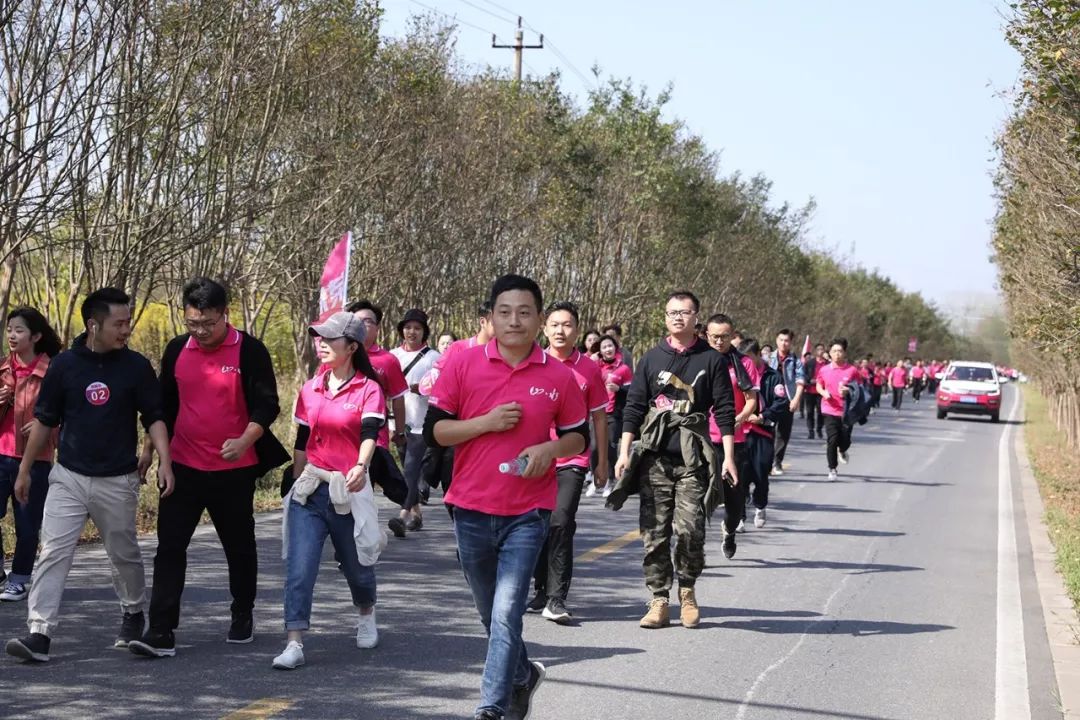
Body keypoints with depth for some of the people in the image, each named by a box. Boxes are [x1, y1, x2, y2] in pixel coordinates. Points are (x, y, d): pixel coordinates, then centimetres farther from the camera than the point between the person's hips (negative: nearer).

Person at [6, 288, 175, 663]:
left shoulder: (136, 366, -4)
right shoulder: (64, 364, -3)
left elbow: (154, 418, -1)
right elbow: (44, 421, 6)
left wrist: (164, 462, -16)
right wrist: (24, 470, 8)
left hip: (118, 481, 0)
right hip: (68, 477, 0)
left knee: (124, 554, 13)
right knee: (53, 553, -8)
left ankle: (134, 615, 37)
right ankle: (40, 634, -10)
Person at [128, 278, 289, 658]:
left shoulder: (249, 351, -9)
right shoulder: (177, 349, 5)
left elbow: (267, 405, -11)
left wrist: (245, 441, -27)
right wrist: (150, 449, 14)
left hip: (234, 470, -3)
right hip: (183, 466, 3)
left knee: (239, 546, 12)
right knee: (170, 546, -6)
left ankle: (243, 619, 31)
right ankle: (161, 632, -7)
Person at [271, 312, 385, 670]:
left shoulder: (369, 390, -5)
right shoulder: (310, 389, 8)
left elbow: (370, 434, -21)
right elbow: (301, 442, 14)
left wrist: (361, 466, -39)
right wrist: (297, 485, 15)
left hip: (350, 490, -3)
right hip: (310, 489, 3)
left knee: (356, 565, 14)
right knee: (299, 568, -10)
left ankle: (366, 616, 43)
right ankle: (294, 644, -11)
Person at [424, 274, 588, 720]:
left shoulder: (559, 377, -2)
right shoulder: (463, 364, -3)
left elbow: (579, 437, 10)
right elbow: (433, 431, -2)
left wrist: (550, 449, -11)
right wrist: (486, 423, -16)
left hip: (527, 514, -2)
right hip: (472, 509, 2)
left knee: (506, 613, -12)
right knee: (492, 613, 17)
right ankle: (522, 675, 42)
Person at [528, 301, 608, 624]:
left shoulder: (589, 369, 2)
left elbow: (599, 417, 8)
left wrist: (602, 463, 9)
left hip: (572, 461, -2)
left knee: (561, 524, -15)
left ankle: (557, 598, -13)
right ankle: (542, 591, 23)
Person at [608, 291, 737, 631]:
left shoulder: (712, 360, 6)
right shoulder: (651, 358, 10)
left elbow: (725, 410, 4)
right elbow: (634, 407, 11)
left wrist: (729, 456, -2)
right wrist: (624, 452, 3)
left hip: (693, 460, -2)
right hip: (655, 458, 2)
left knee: (690, 529, -11)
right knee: (654, 532, 0)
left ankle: (687, 590, 12)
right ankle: (659, 601, 6)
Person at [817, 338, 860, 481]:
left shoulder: (852, 370, -5)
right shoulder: (824, 370, 1)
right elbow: (819, 385, 16)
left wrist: (848, 391, -16)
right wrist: (823, 392, -5)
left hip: (846, 411, 0)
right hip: (830, 410, 0)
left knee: (845, 441, 1)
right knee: (832, 440, -7)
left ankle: (842, 451, 40)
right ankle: (832, 469, 7)